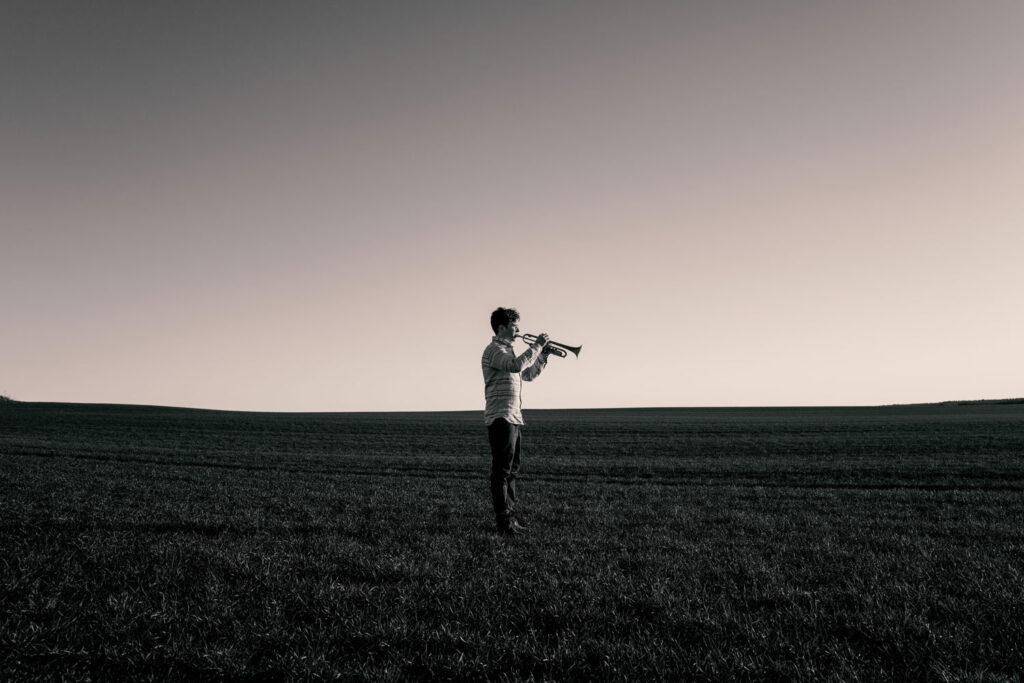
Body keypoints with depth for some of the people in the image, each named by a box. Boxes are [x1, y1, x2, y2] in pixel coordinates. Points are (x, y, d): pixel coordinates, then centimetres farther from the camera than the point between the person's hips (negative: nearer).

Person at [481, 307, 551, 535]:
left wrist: (543, 353, 15)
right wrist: (536, 345, -18)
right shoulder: (493, 350, -9)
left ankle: (510, 516, 20)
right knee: (501, 470, -8)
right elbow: (517, 365, -27)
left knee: (511, 469, 13)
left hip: (512, 418, 10)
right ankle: (503, 521, -7)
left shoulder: (507, 351, 22)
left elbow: (528, 374, 26)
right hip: (500, 417, -10)